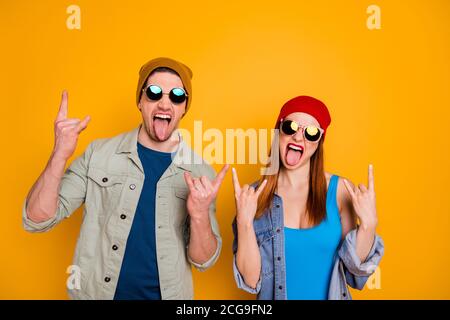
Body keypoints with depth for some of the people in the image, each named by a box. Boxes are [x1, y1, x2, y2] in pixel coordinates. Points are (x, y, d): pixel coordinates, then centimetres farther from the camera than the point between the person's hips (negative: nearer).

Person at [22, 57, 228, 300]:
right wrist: (60, 154, -24)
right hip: (95, 293, 1)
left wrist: (200, 214, -27)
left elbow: (203, 260, -7)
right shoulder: (98, 153, -9)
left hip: (168, 294, 0)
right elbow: (36, 220, -10)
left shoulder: (200, 172, -10)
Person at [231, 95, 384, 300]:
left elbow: (354, 274, -8)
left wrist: (368, 225, -22)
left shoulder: (340, 190, -13)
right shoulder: (253, 195, -14)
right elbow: (250, 281, -16)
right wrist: (244, 222, -28)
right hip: (273, 296, 0)